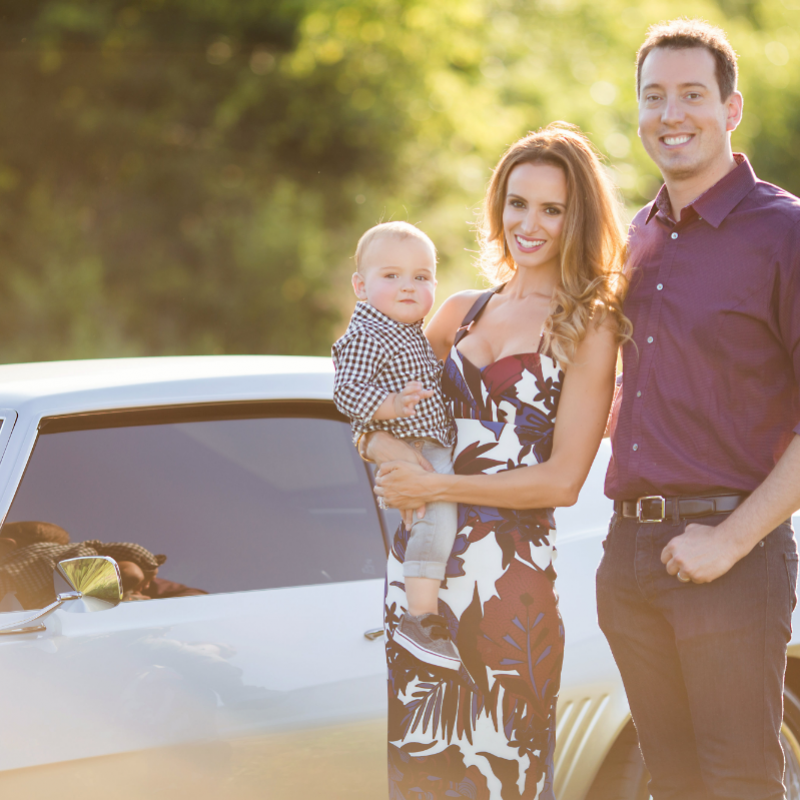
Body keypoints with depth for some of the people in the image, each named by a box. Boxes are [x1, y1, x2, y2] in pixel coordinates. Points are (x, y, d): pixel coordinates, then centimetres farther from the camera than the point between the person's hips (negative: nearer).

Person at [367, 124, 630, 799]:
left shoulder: (589, 327, -2)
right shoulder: (462, 312, 14)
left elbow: (561, 480, -9)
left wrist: (435, 486, -10)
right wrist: (387, 445, -5)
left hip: (511, 572, -5)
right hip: (420, 560, 5)